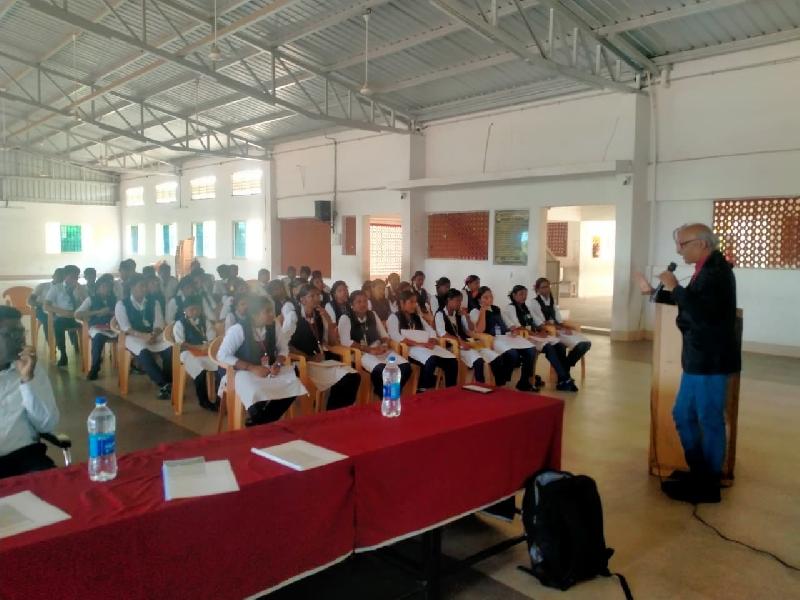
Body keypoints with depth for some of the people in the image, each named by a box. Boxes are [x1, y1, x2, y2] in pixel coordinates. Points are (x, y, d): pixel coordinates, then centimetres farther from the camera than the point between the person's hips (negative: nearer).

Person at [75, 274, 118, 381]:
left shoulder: (114, 299, 20)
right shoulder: (91, 299, 12)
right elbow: (77, 314, 0)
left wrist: (112, 313, -9)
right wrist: (98, 312, -7)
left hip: (112, 327, 1)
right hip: (96, 327, -1)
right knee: (99, 337, -39)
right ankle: (94, 368, -25)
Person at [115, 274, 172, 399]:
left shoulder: (153, 303, 12)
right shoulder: (122, 304, 2)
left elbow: (159, 324, 3)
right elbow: (125, 327, -9)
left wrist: (153, 335, -20)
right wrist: (143, 336, -24)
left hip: (154, 336, 3)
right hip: (134, 337, -3)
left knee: (170, 349, -27)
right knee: (144, 353, -37)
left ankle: (166, 385, -15)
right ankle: (164, 385, -30)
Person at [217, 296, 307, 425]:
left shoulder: (274, 326, -3)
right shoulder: (238, 329, -17)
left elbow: (283, 348, 10)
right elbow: (222, 356, -18)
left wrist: (278, 363, -14)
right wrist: (252, 368, -24)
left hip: (269, 371, 6)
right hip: (244, 372, -5)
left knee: (294, 386, -19)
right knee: (257, 394, -36)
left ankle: (264, 424, 0)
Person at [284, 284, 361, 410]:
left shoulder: (320, 316, 13)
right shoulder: (293, 316, -3)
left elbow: (332, 342, 12)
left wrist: (329, 320, -2)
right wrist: (309, 358, -17)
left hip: (321, 361, 6)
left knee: (353, 377, -17)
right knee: (342, 381, -26)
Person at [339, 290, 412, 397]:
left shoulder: (372, 315, 18)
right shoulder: (345, 318, 1)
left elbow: (384, 335, 19)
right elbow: (345, 341, -11)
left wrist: (385, 345, -6)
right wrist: (369, 349, -17)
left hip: (379, 350, 6)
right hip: (361, 353, -6)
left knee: (406, 367, -19)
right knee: (380, 370, -37)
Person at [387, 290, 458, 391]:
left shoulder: (417, 317, 27)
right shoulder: (394, 317, 7)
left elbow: (431, 331, 19)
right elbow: (395, 337, -10)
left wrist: (431, 343, -6)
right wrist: (419, 344, -17)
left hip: (426, 347, 7)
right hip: (409, 348, -7)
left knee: (452, 361, -18)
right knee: (431, 360, -38)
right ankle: (423, 391, -28)